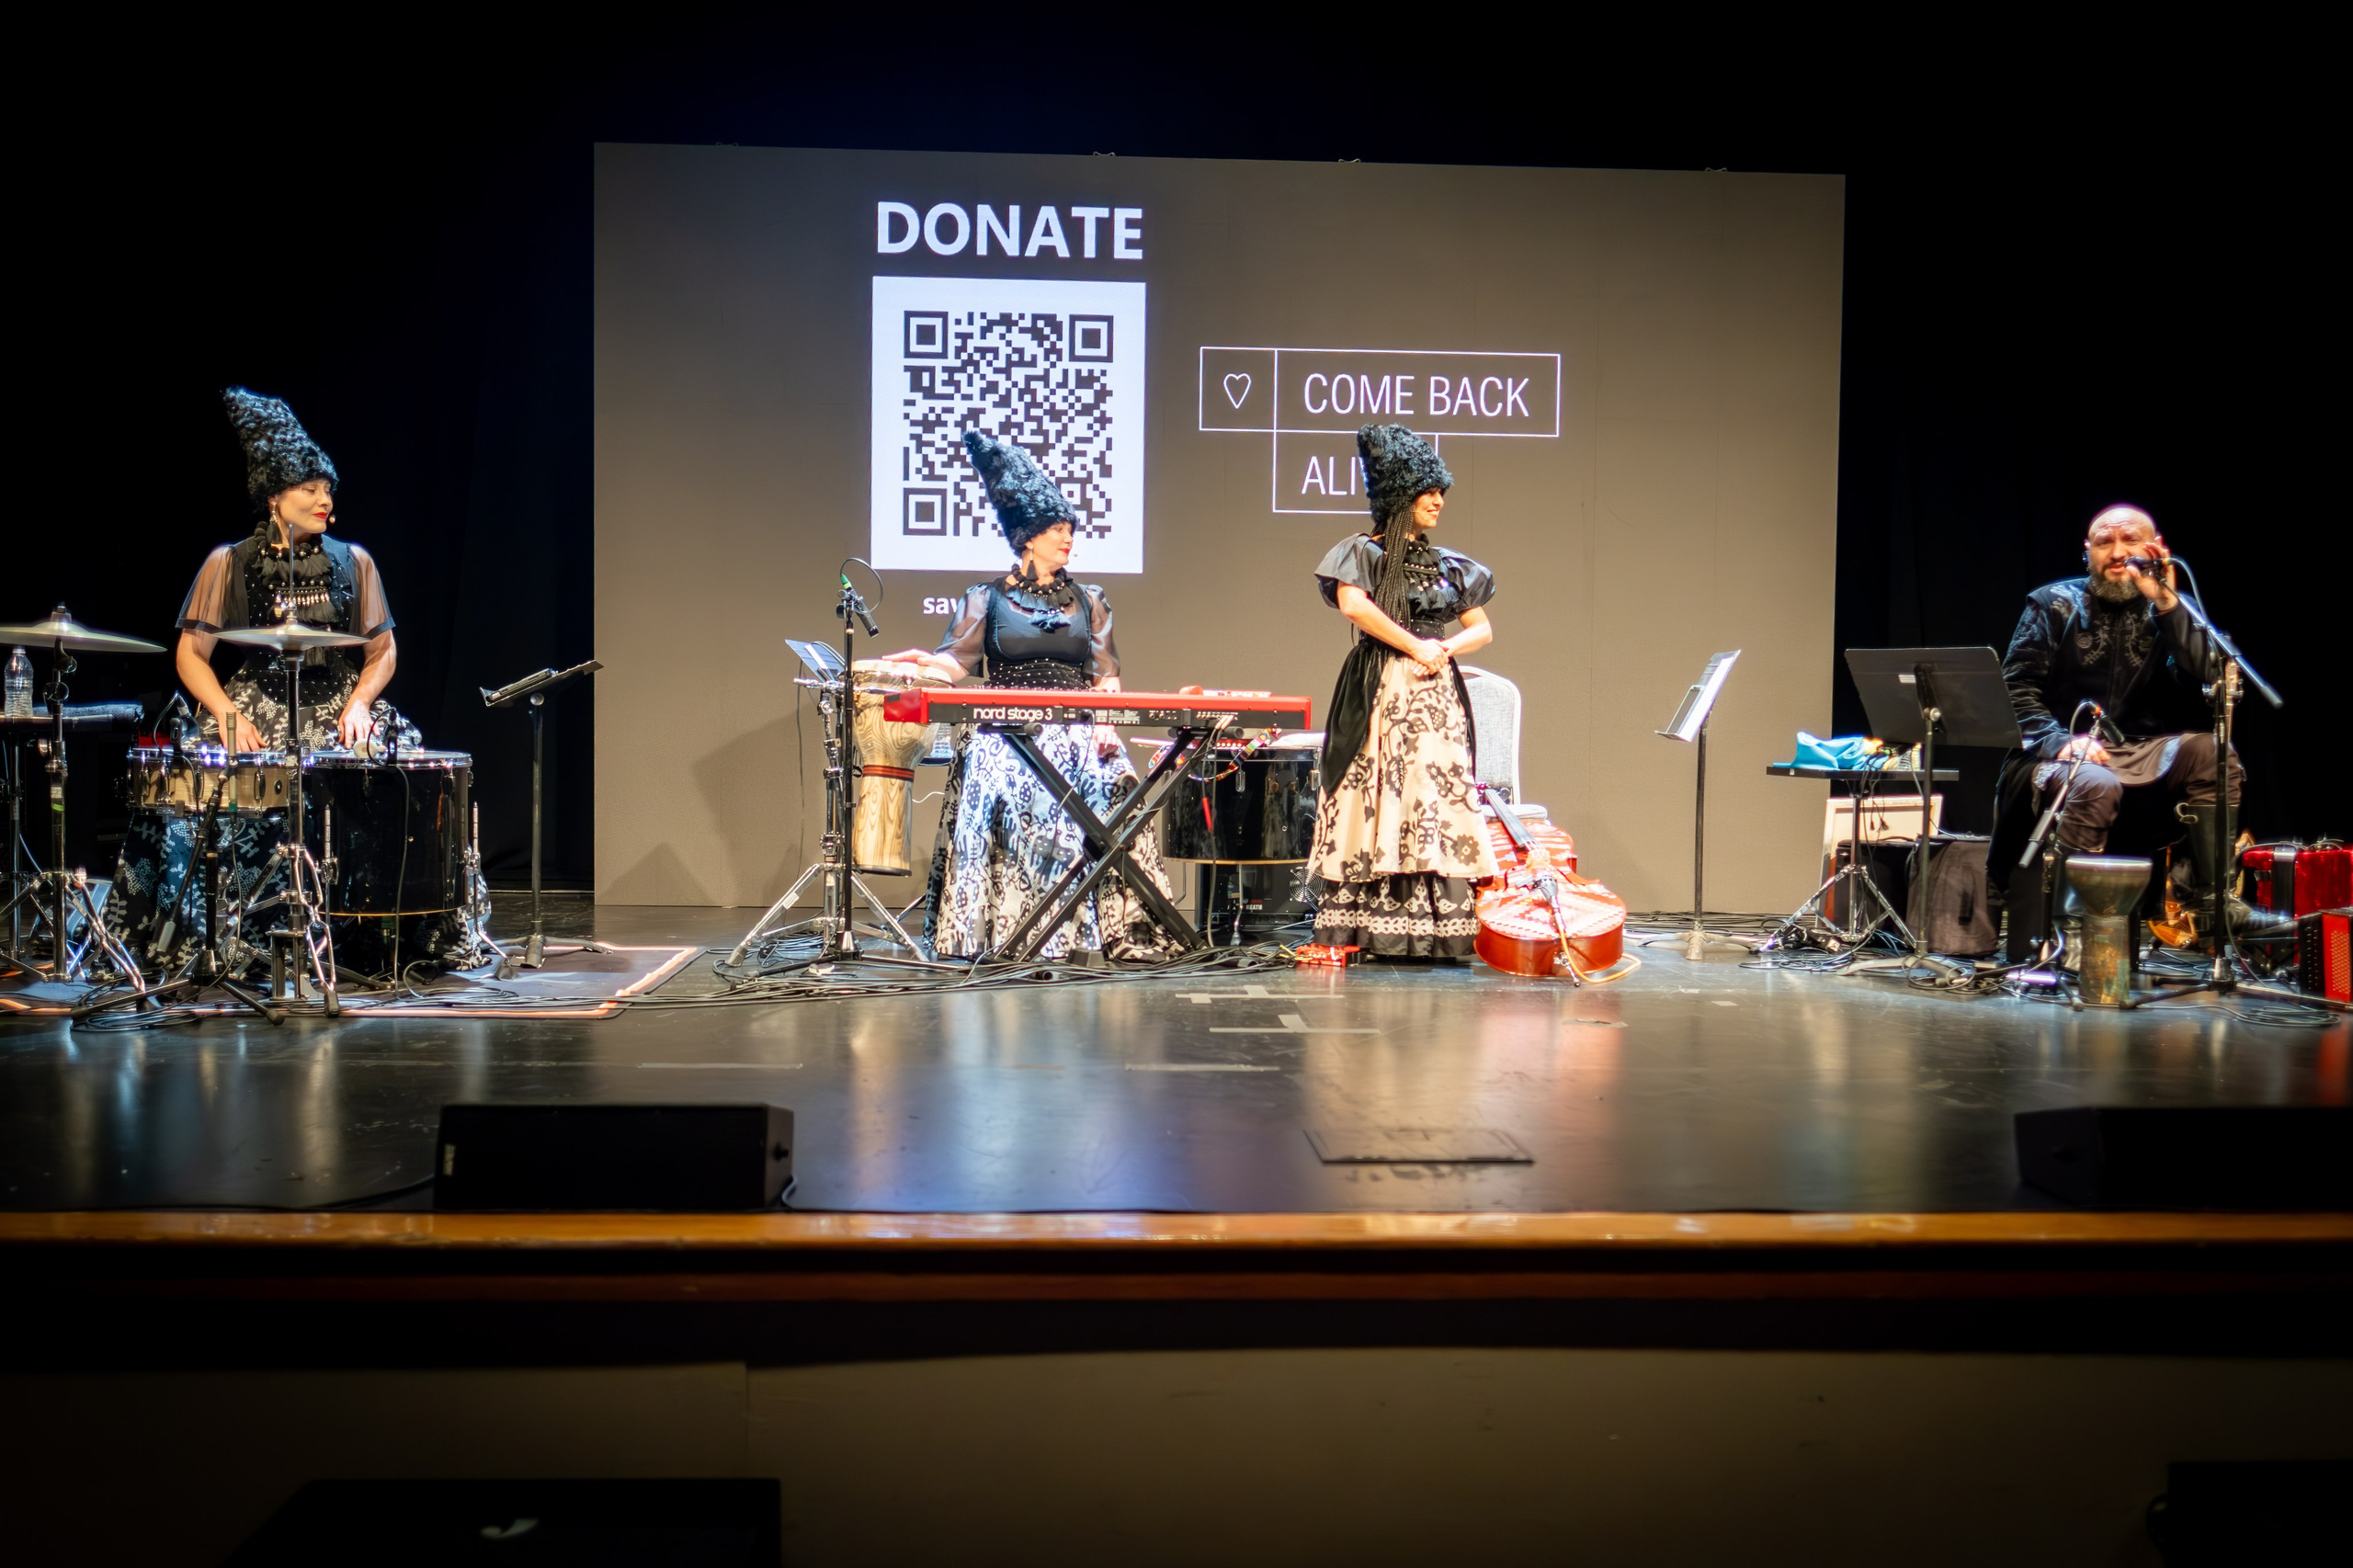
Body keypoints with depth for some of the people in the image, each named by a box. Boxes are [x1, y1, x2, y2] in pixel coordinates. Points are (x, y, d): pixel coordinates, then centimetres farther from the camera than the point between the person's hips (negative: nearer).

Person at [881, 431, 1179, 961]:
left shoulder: (1089, 602, 17)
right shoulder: (988, 598, 11)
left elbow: (1105, 676, 12)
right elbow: (956, 660, 0)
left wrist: (1106, 722, -6)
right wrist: (922, 661, -21)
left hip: (1076, 733, 2)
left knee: (1107, 793, -24)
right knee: (995, 799, -27)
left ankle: (1085, 932, -17)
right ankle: (998, 931, -20)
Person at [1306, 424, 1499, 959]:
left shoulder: (1448, 565, 17)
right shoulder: (1364, 551, 2)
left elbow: (1482, 629, 17)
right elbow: (1353, 604, -15)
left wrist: (1446, 648, -4)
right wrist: (1416, 646, -12)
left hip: (1438, 696, 5)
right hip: (1380, 693, -5)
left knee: (1438, 800, -2)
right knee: (1379, 796, -10)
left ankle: (1434, 927, -2)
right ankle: (1366, 927, -9)